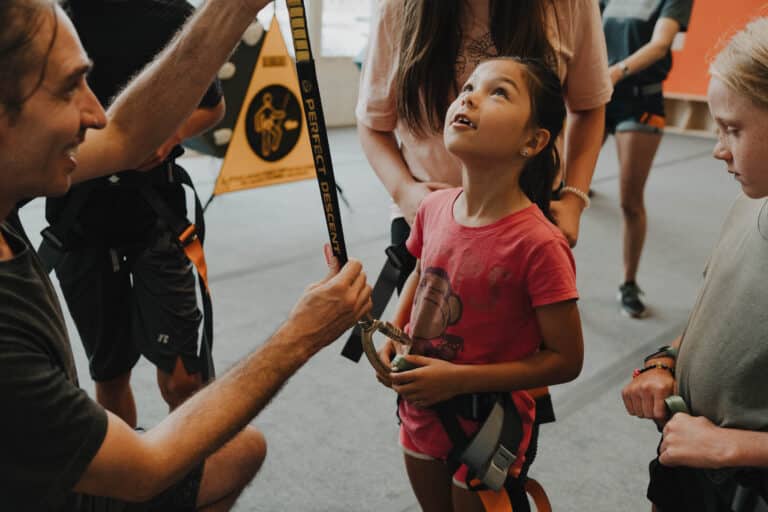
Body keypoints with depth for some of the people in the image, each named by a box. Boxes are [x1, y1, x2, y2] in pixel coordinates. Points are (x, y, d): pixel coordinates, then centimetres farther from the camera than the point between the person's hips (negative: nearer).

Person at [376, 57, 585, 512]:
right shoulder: (434, 208, -9)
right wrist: (393, 341, -4)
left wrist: (458, 379, -24)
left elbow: (566, 360, -18)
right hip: (420, 417, 6)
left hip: (489, 434, -5)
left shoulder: (537, 244, -27)